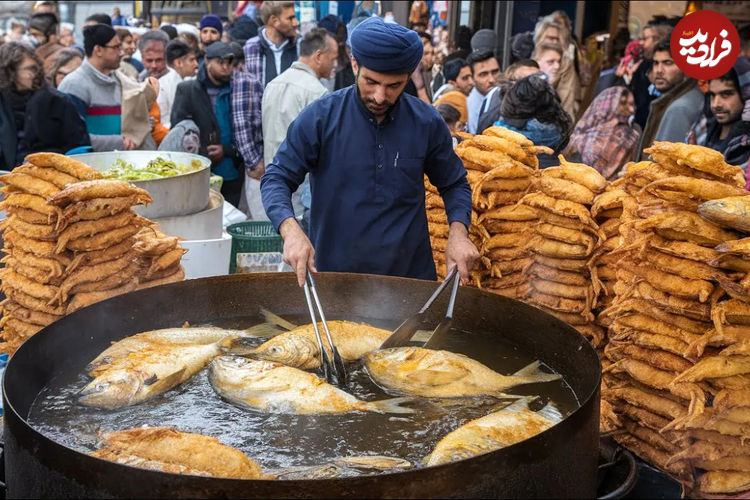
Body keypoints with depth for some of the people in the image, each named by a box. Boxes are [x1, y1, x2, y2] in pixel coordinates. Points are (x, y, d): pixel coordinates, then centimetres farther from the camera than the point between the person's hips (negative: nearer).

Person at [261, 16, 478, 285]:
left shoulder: (427, 123, -4)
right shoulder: (320, 117, -10)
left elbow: (454, 184, 10)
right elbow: (277, 179, -7)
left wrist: (458, 233, -9)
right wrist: (291, 231, -25)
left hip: (410, 271, 2)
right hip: (333, 271, -1)